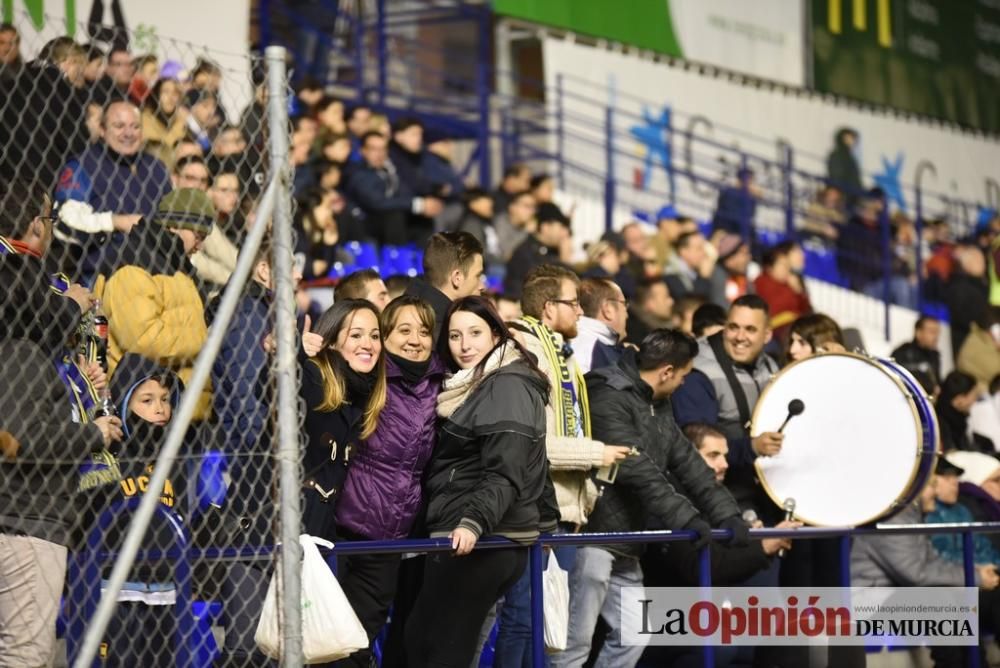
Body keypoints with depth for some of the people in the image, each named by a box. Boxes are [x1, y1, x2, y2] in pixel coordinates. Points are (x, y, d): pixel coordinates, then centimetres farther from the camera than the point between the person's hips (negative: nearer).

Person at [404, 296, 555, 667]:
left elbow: (505, 474, -21)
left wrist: (473, 522, -33)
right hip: (465, 535, 10)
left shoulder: (509, 387, -11)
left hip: (484, 539, -10)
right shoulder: (470, 386, 21)